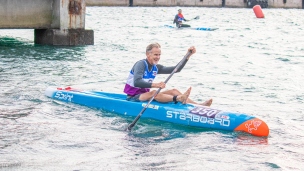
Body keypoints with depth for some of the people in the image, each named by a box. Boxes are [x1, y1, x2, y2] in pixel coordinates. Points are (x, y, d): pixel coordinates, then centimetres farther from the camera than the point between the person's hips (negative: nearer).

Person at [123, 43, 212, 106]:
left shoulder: (156, 67, 7)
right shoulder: (141, 64, -17)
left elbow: (176, 69, 7)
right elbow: (137, 82, -33)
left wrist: (188, 55, -1)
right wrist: (155, 85, -45)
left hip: (144, 94, 8)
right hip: (133, 97, -7)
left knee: (173, 91, -6)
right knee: (154, 93, -35)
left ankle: (197, 105, -23)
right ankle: (178, 99, -56)